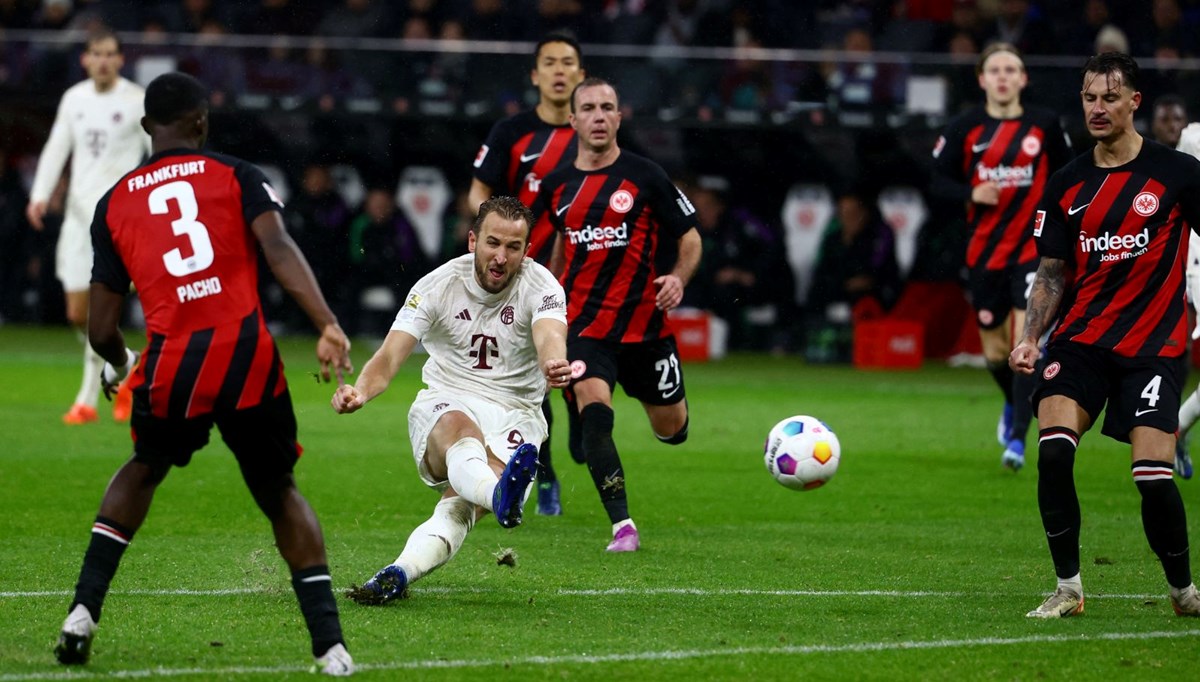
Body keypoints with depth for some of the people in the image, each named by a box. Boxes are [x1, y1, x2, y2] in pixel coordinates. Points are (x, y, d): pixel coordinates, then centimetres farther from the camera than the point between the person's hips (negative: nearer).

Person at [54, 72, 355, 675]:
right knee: (279, 493, 16)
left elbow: (100, 330, 15)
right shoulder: (235, 176, 10)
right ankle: (330, 646, 5)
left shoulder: (113, 204, 15)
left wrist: (119, 367, 37)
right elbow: (279, 250, -9)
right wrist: (328, 327, -17)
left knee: (145, 467, 31)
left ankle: (83, 612, 19)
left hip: (171, 364, 1)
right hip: (247, 354, -1)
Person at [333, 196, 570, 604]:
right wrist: (361, 391, -36)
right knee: (458, 426, -40)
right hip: (445, 402, -1)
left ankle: (402, 572, -49)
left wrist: (555, 365, -54)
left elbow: (550, 337, -28)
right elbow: (391, 355, -13)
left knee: (464, 498, -31)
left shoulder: (541, 288, -6)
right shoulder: (438, 285, -4)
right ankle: (499, 495, -72)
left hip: (515, 413, 1)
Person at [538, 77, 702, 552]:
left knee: (672, 430, 10)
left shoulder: (645, 176, -5)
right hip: (584, 323, 1)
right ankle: (622, 526, -21)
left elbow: (690, 236, 1)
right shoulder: (557, 186, 5)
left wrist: (679, 278, -17)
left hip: (644, 322, -1)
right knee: (593, 413, -23)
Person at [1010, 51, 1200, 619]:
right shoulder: (1067, 185, 7)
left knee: (1154, 477, -13)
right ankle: (1068, 588, -7)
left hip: (1153, 346, -3)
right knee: (1053, 450, -20)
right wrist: (1031, 337, -3)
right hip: (1080, 339, 3)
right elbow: (1052, 273, 12)